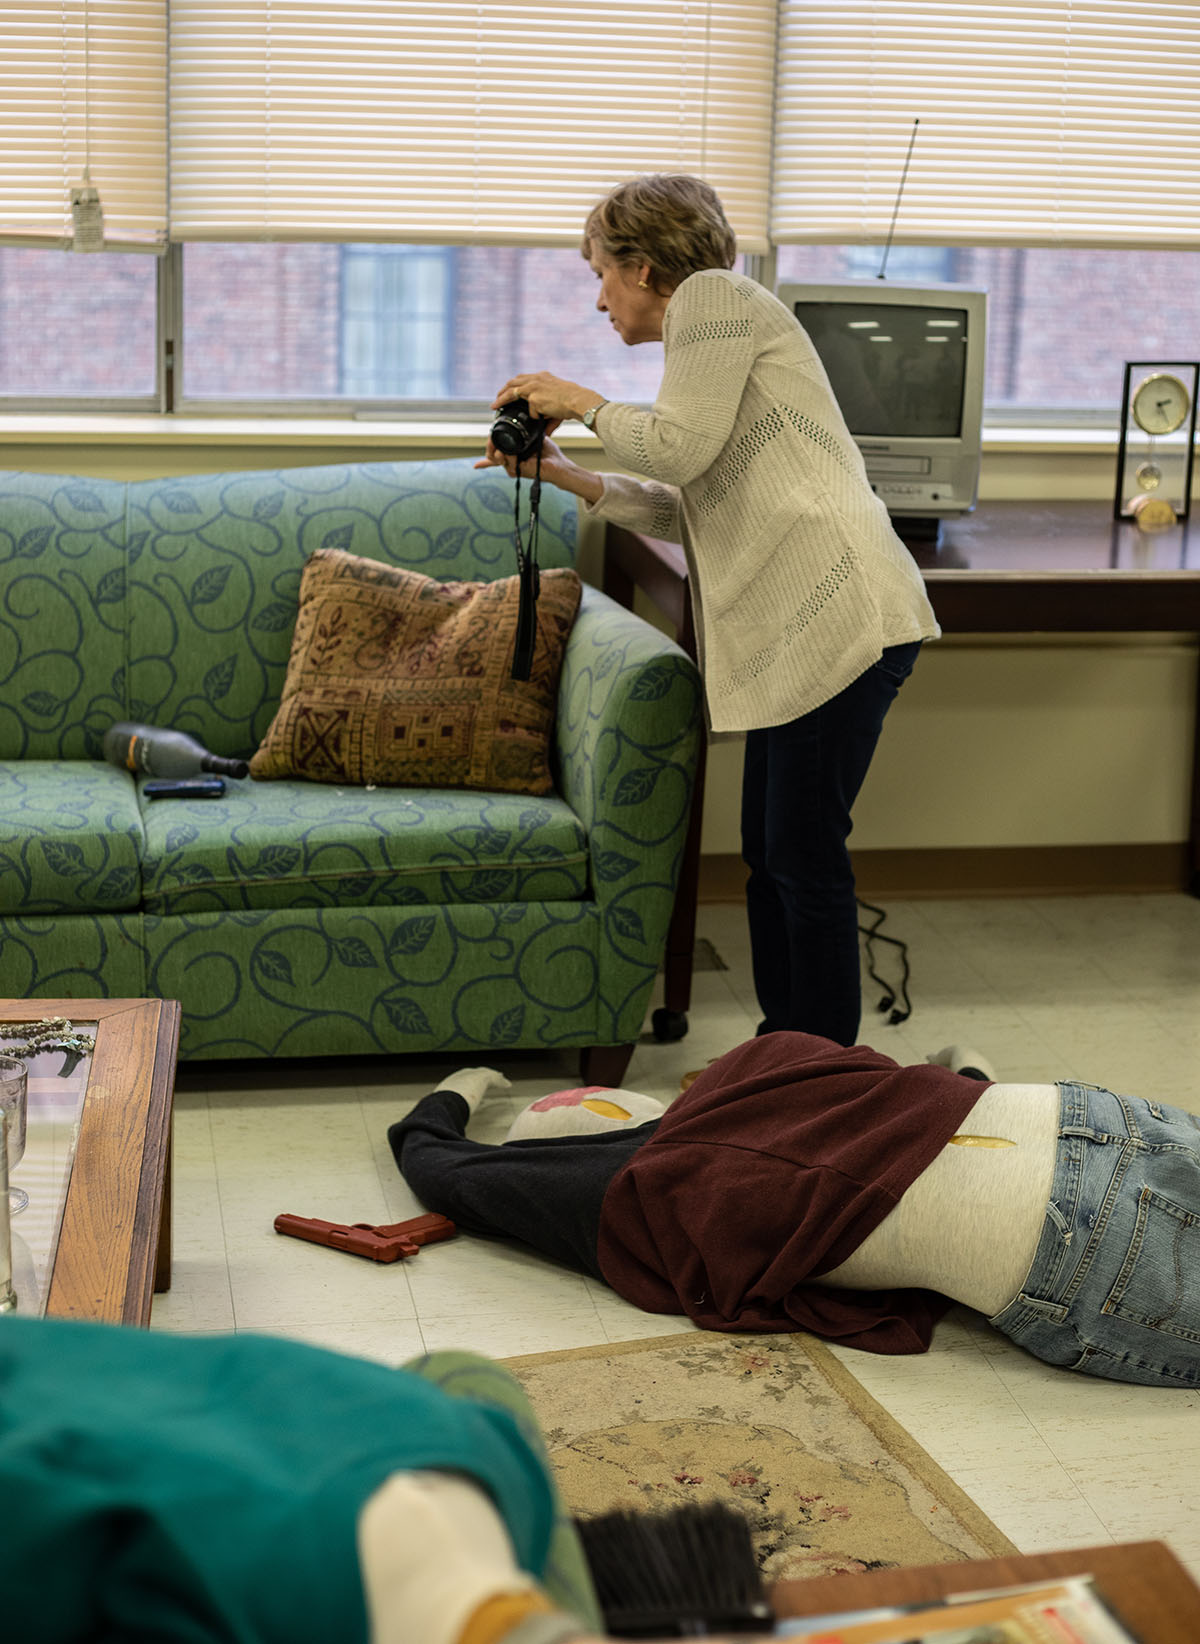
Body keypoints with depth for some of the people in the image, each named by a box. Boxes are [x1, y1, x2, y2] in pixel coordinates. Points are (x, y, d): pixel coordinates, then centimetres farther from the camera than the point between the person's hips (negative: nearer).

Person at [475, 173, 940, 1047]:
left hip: (842, 615, -10)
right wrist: (566, 474, 18)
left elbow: (679, 447, -13)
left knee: (806, 853, -6)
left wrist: (584, 403, 4)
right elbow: (688, 509, 22)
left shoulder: (715, 295, -1)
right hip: (795, 629, 10)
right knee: (770, 848, 13)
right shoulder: (711, 321, 27)